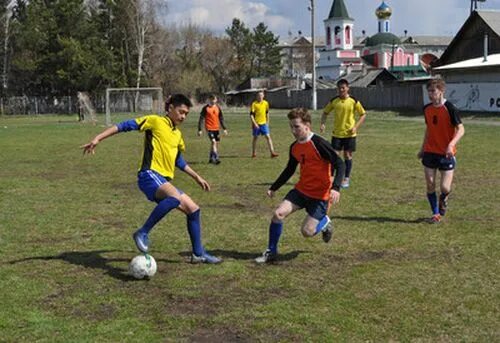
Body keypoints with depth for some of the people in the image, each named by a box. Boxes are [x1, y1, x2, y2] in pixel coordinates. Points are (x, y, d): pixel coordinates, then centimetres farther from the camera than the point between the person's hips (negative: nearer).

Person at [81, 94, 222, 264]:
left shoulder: (178, 134, 22)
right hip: (150, 175, -9)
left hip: (165, 181, 9)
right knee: (175, 197, -36)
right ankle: (143, 233, -26)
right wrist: (98, 138, -13)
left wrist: (196, 177, 39)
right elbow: (126, 125, -6)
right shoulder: (155, 121, -1)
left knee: (193, 209, 8)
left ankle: (198, 254, 19)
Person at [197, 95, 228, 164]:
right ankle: (216, 158, -21)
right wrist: (199, 129, -8)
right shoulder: (205, 108, -5)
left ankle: (211, 158, 24)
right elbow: (201, 119, -4)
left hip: (216, 128, 6)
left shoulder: (218, 108, 8)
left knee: (216, 143, 9)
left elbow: (221, 118, 16)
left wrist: (224, 128, 14)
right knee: (213, 142, -18)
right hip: (209, 128, -6)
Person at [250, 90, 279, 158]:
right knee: (255, 137, 7)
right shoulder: (254, 104, -8)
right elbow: (251, 115, -10)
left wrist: (267, 122, 15)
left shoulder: (266, 103, 4)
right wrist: (255, 123, -18)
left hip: (264, 123, 3)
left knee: (268, 137, -6)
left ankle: (272, 153, -9)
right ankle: (254, 153, 21)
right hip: (256, 124, -3)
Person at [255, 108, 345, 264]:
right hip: (301, 190, 6)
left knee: (307, 231, -10)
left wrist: (335, 188, -31)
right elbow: (289, 170, 20)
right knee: (278, 213, -11)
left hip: (320, 194, -6)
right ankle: (271, 251, 5)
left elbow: (340, 164, -19)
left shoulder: (318, 143, -19)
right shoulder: (294, 147, 4)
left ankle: (324, 222, 24)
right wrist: (273, 188, 18)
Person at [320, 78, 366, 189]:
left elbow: (363, 114, 0)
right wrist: (323, 124, -6)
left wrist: (356, 127, -11)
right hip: (336, 133, 1)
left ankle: (347, 178, 19)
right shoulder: (333, 101, 0)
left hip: (349, 134, -1)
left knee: (348, 155, 7)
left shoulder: (354, 101, -6)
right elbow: (325, 113, 12)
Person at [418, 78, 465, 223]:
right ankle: (436, 214, 16)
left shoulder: (449, 108, -13)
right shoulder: (427, 109, 5)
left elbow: (461, 129, -14)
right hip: (430, 152, 5)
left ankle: (443, 200, 29)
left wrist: (451, 144, -29)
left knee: (445, 188, -6)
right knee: (430, 185, 0)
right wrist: (422, 148, 19)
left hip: (446, 153, -4)